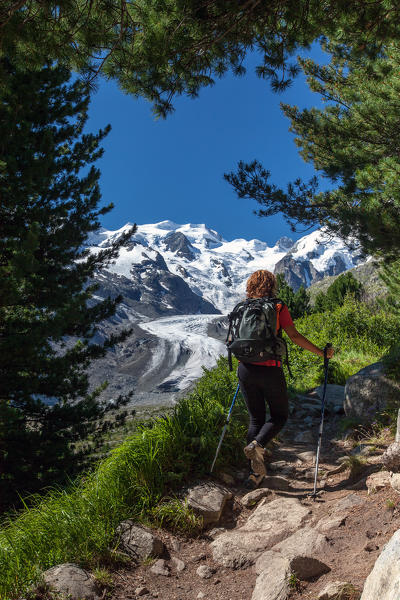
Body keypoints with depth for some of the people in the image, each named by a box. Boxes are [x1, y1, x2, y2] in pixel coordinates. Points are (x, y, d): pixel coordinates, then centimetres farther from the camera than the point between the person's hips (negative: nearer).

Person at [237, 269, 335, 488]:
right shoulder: (278, 308, -3)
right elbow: (295, 337, -9)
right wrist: (321, 352, 0)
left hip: (246, 369, 4)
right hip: (270, 370, -4)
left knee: (256, 418, 15)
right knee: (279, 416, 15)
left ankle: (255, 473, 13)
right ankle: (257, 445, -14)